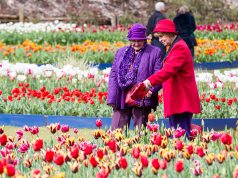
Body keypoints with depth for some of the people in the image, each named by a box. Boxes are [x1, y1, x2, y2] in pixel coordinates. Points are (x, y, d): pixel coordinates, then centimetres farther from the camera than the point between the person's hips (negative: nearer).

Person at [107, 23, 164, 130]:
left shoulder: (155, 52, 4)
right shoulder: (121, 52, 17)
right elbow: (113, 74, 13)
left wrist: (151, 90, -20)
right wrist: (112, 98, 2)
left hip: (142, 99, -4)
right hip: (121, 99, 4)